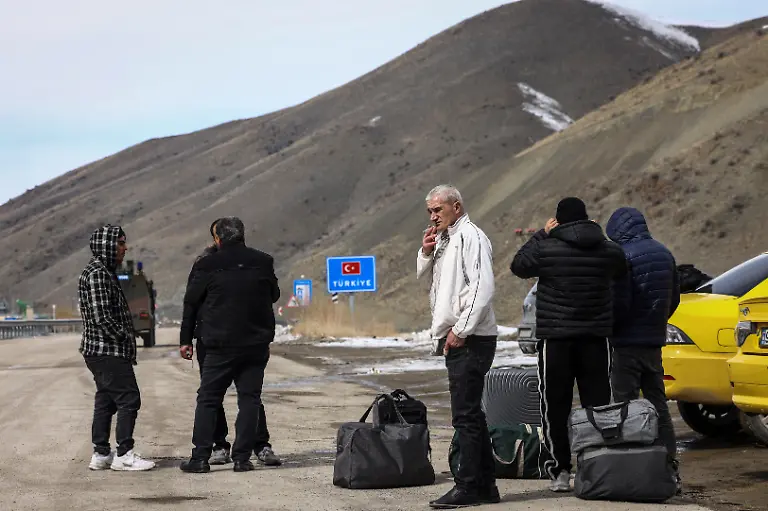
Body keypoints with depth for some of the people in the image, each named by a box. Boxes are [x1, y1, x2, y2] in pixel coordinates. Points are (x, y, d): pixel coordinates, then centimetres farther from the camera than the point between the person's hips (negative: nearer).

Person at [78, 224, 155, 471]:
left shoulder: (105, 272, 17)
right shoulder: (97, 274, -16)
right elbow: (101, 316, -23)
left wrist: (126, 337, 13)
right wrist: (125, 337, -14)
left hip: (103, 351, 11)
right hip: (108, 351, -11)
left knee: (106, 402, 12)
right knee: (129, 399, -8)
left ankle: (101, 455, 16)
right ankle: (124, 454, -5)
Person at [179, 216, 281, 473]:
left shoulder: (206, 266, -4)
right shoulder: (263, 262, 2)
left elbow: (191, 304, 1)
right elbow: (274, 295, 16)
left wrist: (186, 340, 10)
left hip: (220, 345, -2)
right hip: (257, 343, 2)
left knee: (208, 399, 5)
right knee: (249, 398, 6)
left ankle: (200, 457, 2)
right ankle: (242, 458, 3)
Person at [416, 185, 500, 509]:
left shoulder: (470, 236, -11)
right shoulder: (444, 239, 18)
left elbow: (482, 287, -20)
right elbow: (422, 275, 31)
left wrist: (461, 330, -21)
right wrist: (426, 252, 10)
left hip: (469, 340, -10)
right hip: (455, 340, 10)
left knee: (465, 415, -9)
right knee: (470, 413, 13)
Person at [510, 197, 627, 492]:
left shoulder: (546, 248, -9)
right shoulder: (609, 250, 1)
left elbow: (518, 266, 8)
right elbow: (621, 270, 22)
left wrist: (542, 234, 14)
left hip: (555, 338, -2)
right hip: (597, 338, 3)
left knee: (555, 407, 4)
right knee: (598, 405, 7)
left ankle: (560, 471, 3)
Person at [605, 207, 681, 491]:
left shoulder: (623, 256, -15)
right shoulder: (664, 254, 10)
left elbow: (619, 302, -19)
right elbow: (674, 299, 15)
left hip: (627, 342, -7)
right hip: (655, 340, 7)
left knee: (625, 404, -3)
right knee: (658, 403, 12)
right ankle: (670, 466, 13)